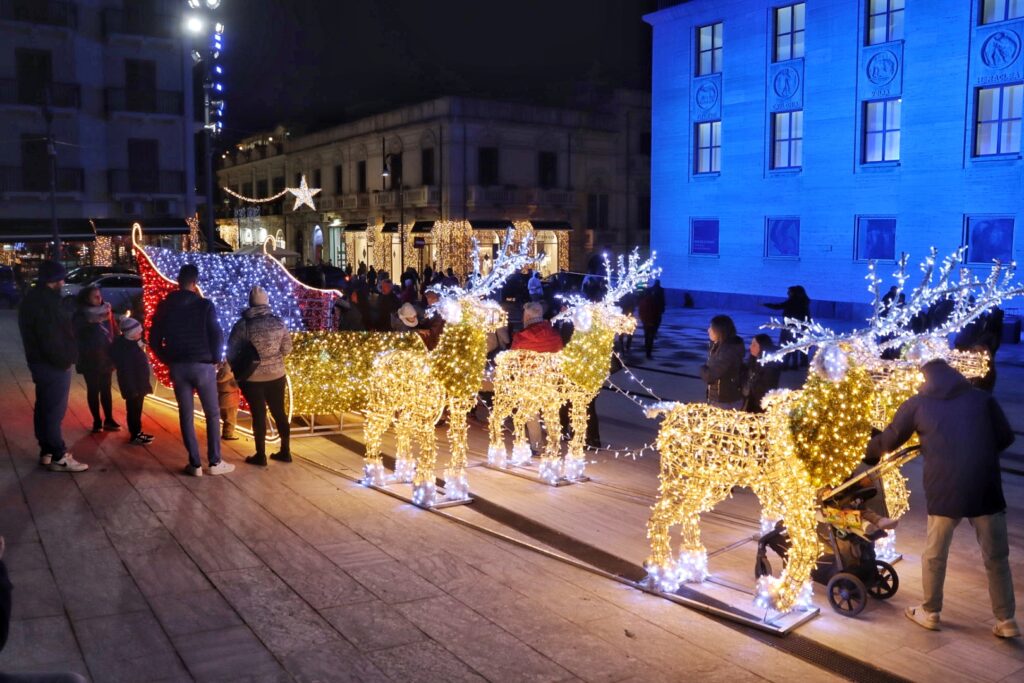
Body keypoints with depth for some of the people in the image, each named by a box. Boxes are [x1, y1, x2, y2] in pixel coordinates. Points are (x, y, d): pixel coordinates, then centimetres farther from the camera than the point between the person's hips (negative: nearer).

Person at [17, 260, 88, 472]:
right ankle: (59, 457, 0)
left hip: (40, 362, 11)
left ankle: (46, 452, 25)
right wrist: (63, 360, -14)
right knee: (54, 411, -5)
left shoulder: (34, 298, 13)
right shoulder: (45, 302, -21)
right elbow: (50, 338, -25)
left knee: (44, 408, 16)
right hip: (53, 365, -11)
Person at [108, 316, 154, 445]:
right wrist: (132, 388, -25)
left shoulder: (131, 343, 6)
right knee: (134, 410, 0)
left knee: (136, 409, 17)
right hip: (133, 386, -9)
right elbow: (126, 370, -25)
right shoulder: (124, 347, -22)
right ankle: (135, 435, 8)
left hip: (138, 384, 9)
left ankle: (137, 432, 26)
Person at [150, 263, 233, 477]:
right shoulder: (204, 305, -7)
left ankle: (195, 464, 10)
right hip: (203, 365, -3)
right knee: (212, 413, 10)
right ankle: (215, 462, 10)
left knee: (186, 415, 10)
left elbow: (154, 340, 4)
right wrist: (215, 359, 5)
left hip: (177, 367, 3)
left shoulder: (164, 306, 3)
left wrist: (168, 360, 16)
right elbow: (217, 335, -10)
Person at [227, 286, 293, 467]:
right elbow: (287, 349, 3)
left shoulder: (242, 325, -14)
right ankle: (285, 451, 21)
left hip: (252, 377, -3)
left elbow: (231, 353, -9)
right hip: (276, 375, 3)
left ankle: (260, 455, 13)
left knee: (258, 414, 6)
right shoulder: (279, 322, -5)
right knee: (279, 412, 13)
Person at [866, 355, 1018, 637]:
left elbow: (889, 440, 13)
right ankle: (1006, 621, 22)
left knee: (934, 555, 16)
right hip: (986, 489, 1)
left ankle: (930, 613, 29)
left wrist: (866, 453, 31)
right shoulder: (982, 398, 9)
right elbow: (1006, 438, 11)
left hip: (945, 490, -1)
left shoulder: (917, 404, 7)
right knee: (996, 557, 15)